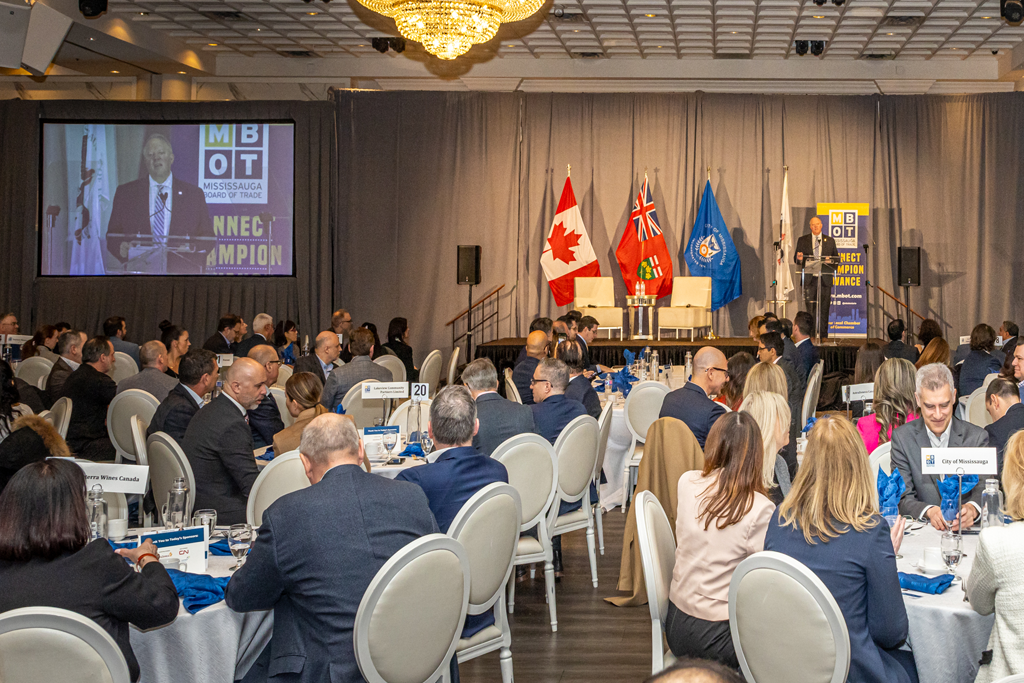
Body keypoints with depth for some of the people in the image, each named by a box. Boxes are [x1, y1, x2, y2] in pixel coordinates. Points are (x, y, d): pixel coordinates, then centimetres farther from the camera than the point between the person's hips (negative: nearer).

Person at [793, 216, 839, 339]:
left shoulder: (830, 241, 12)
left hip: (825, 278, 0)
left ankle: (823, 335, 6)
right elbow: (796, 259, 10)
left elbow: (837, 258, 13)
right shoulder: (802, 240, 11)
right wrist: (799, 259, -14)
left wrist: (831, 260, -9)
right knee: (809, 308, -2)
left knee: (824, 308, 1)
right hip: (809, 278, 0)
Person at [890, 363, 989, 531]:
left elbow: (983, 489, -5)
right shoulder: (902, 438, 2)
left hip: (966, 528, 0)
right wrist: (930, 511, -25)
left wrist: (972, 509, -29)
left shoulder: (977, 437, 3)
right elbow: (903, 498, -3)